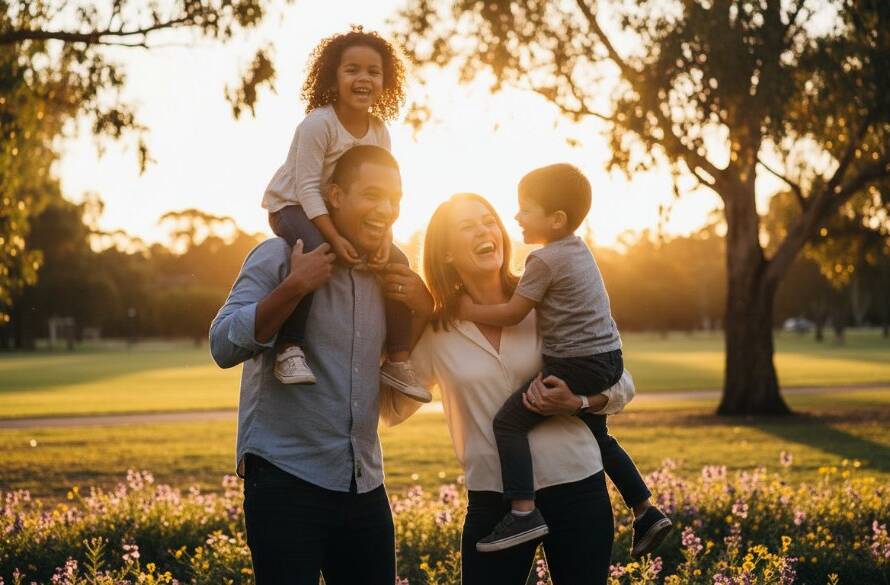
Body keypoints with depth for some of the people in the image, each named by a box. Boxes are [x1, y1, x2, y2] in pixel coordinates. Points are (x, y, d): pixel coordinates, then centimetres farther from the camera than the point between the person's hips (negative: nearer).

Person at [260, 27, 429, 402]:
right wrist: (334, 238, -34)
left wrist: (385, 238, -22)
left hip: (338, 213, 7)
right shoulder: (318, 124, -24)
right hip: (291, 206, -7)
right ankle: (289, 350, -32)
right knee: (316, 254, -38)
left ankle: (397, 361, 6)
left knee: (397, 262, -3)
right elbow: (307, 187, -27)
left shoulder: (379, 131, -4)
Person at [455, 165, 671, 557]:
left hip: (575, 365, -10)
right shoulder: (578, 248, 13)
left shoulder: (544, 260, -14)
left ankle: (523, 514, -19)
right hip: (609, 358, 10)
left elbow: (513, 313, -11)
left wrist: (471, 311, -1)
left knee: (508, 422, -9)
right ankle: (646, 513, 27)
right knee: (597, 434, 27)